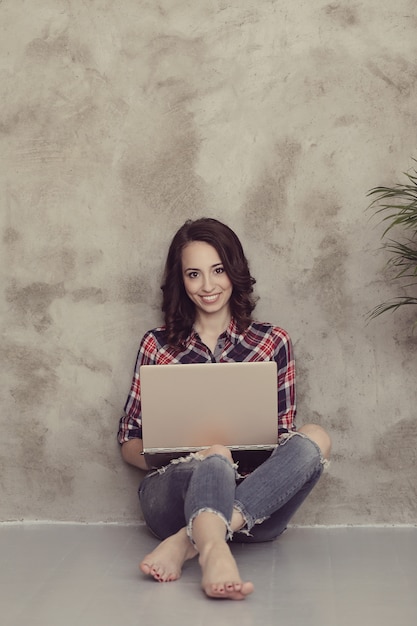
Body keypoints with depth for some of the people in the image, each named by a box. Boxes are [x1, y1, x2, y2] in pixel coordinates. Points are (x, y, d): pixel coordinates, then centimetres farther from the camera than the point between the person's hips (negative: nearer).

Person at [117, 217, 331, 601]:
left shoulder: (273, 342, 12)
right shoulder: (157, 345, 11)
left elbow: (283, 434, 12)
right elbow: (129, 442, 12)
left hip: (254, 500, 2)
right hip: (175, 496, -1)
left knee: (315, 438, -27)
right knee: (216, 455, -34)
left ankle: (186, 543, -38)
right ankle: (216, 555, -64)